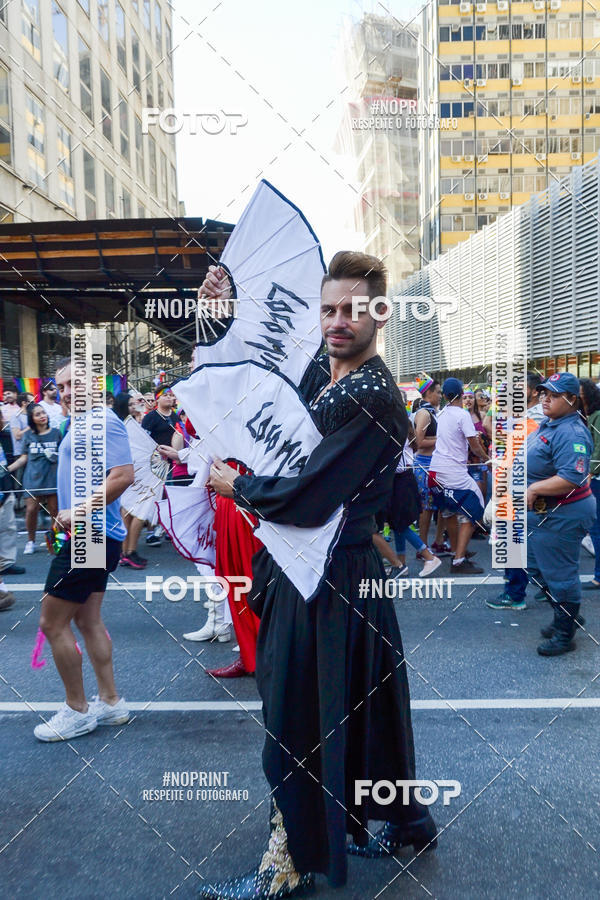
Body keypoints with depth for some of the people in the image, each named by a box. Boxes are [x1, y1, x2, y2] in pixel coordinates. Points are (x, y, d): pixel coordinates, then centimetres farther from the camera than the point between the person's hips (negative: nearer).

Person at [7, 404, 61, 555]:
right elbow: (23, 458, 9)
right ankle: (30, 541, 14)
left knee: (54, 510, 2)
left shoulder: (56, 433, 5)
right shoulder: (29, 436, 6)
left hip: (52, 478, 0)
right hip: (33, 478, 1)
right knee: (31, 509, -4)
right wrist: (7, 469, 0)